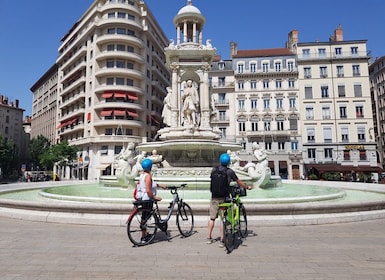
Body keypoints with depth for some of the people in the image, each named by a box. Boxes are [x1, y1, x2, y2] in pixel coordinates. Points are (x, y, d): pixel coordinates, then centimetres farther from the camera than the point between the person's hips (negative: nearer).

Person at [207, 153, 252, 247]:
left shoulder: (214, 170, 2)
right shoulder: (230, 171, -6)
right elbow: (239, 182, 4)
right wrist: (247, 187, 22)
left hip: (214, 198, 3)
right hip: (224, 198, -3)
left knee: (212, 218, 14)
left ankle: (209, 238, 22)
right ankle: (222, 241, 6)